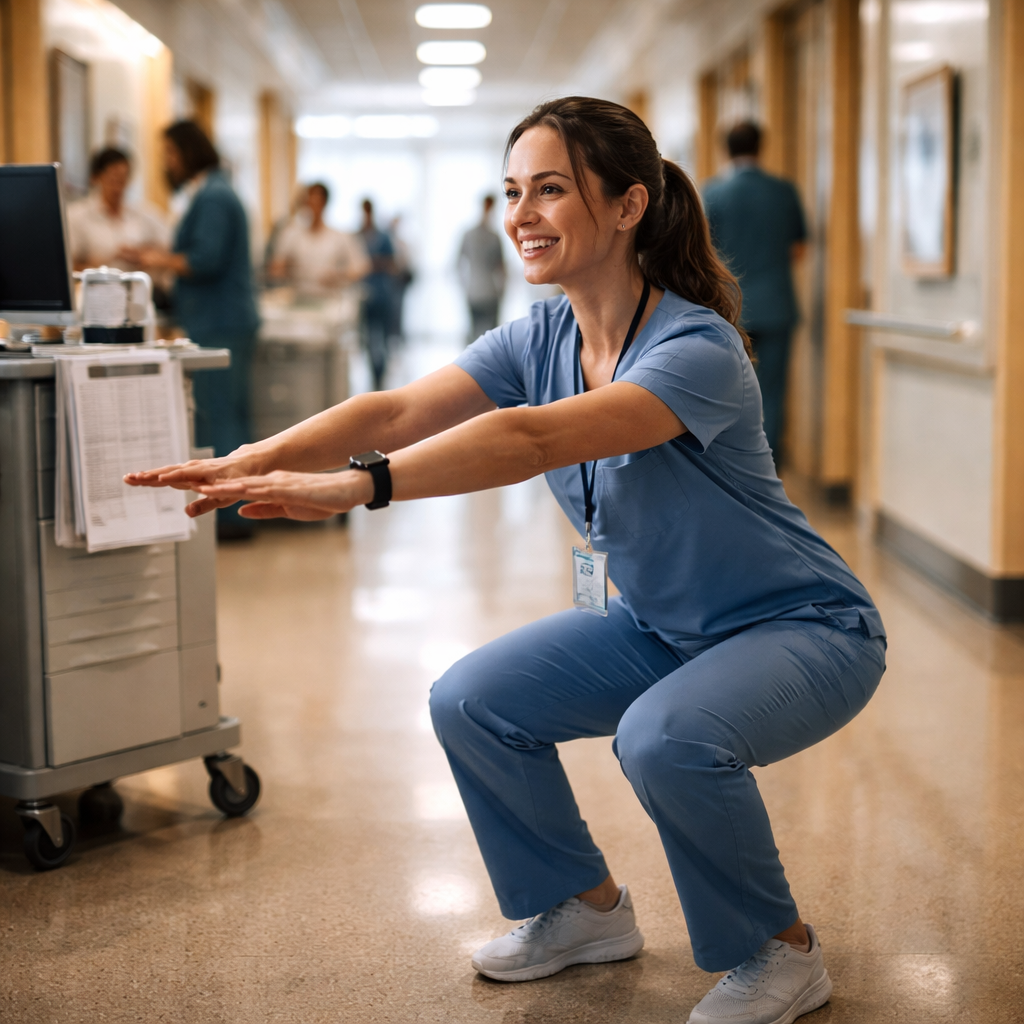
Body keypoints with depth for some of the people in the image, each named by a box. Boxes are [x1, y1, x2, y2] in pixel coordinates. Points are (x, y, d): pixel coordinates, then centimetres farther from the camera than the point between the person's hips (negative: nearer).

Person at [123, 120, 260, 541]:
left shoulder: (212, 197, -13)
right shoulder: (213, 192, 20)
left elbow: (207, 260, -21)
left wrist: (162, 260, -8)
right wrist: (162, 258, 15)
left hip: (219, 326, -10)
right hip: (222, 321, 10)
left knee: (217, 418, -8)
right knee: (225, 416, 11)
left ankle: (230, 516, -6)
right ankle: (238, 510, 15)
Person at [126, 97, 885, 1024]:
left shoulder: (698, 351, -28)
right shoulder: (541, 338, -5)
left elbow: (534, 439, -44)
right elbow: (399, 410, -19)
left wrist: (361, 486, -53)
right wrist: (255, 461, -34)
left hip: (802, 628, -7)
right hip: (660, 623, 7)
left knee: (666, 736, -35)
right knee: (472, 703, -5)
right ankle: (587, 909, 18)